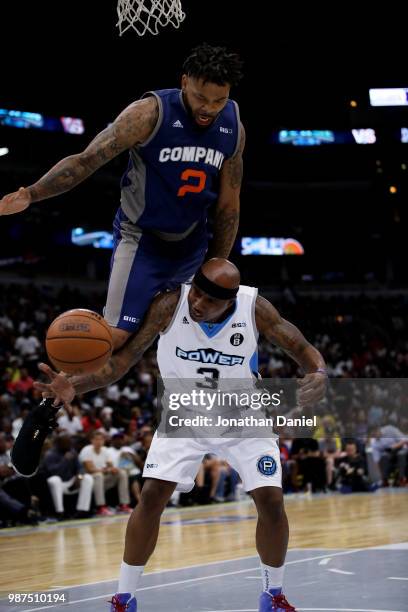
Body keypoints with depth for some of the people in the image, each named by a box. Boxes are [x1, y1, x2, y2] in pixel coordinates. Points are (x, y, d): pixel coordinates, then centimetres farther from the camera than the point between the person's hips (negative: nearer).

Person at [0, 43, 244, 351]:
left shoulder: (234, 128, -5)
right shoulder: (151, 113, -20)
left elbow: (228, 205, 4)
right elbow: (87, 160, -23)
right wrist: (32, 194, -37)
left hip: (192, 245, 5)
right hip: (141, 238, -5)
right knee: (117, 335, -16)